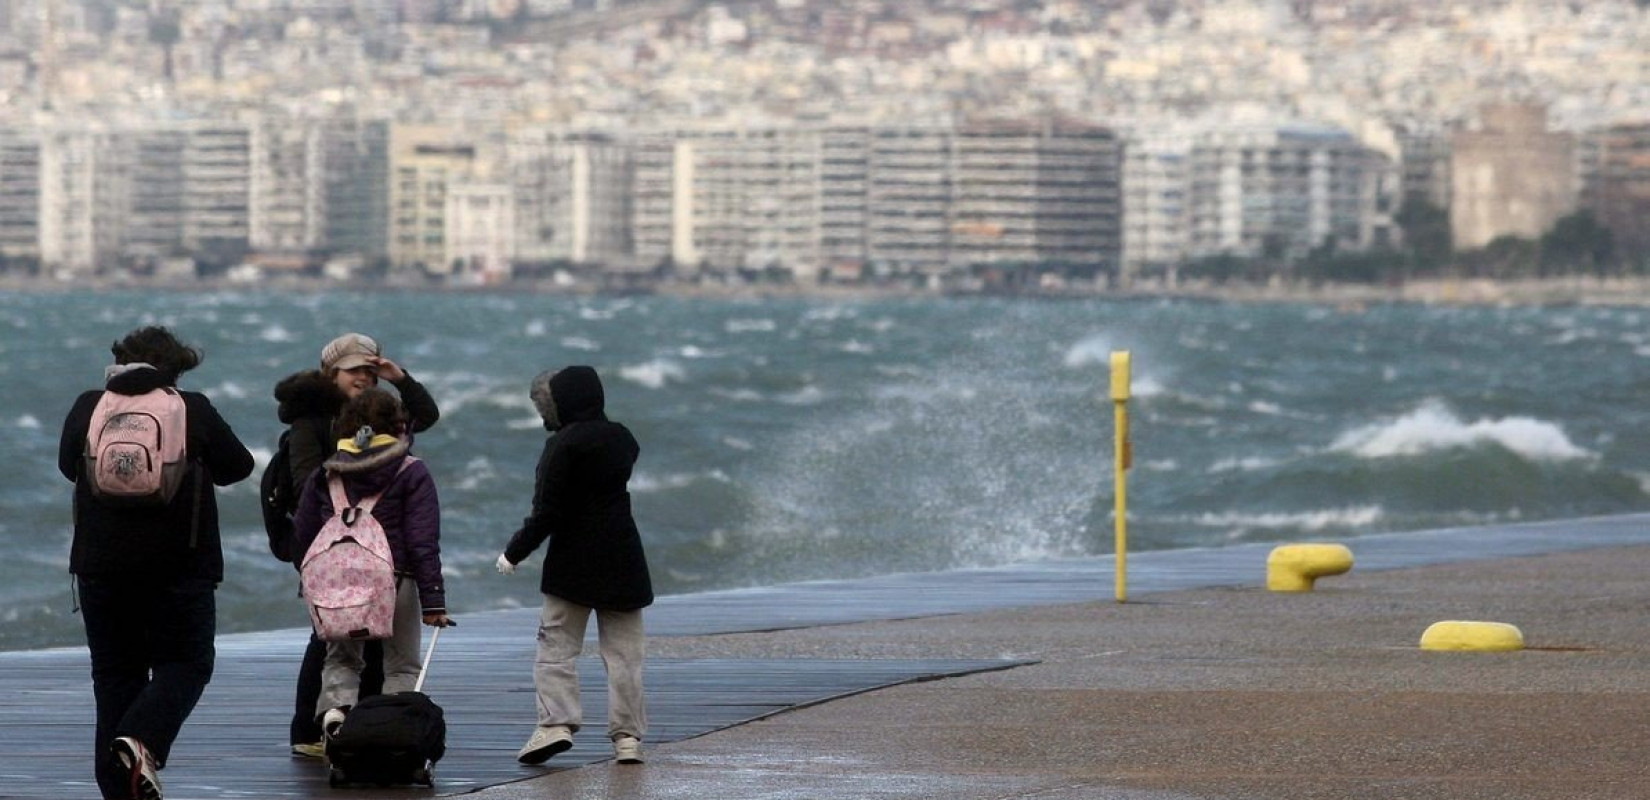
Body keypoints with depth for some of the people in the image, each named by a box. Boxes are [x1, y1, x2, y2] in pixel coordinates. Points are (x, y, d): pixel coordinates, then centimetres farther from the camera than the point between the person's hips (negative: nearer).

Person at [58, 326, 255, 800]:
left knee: (115, 672, 10)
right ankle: (141, 740, -20)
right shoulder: (194, 410, -3)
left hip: (101, 563, 2)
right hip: (181, 565, -2)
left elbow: (68, 466, 17)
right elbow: (237, 467, 8)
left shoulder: (88, 408, 2)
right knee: (185, 664, 6)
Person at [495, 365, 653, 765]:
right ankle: (628, 735, 6)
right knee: (623, 651, 8)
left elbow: (547, 512, -16)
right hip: (623, 560, 5)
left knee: (557, 646, 3)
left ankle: (555, 723, -11)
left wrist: (515, 552, -7)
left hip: (572, 562, -5)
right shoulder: (622, 438, 6)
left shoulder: (563, 445, -13)